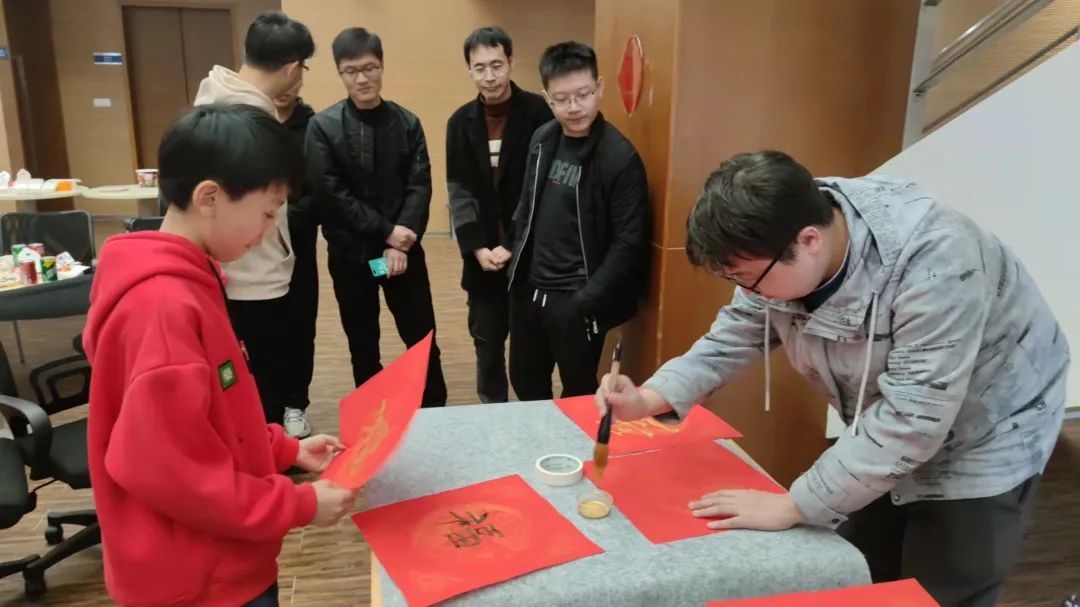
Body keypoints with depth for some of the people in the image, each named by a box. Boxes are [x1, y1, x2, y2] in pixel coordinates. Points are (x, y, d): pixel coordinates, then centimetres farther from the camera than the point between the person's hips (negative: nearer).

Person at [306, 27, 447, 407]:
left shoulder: (407, 123, 1)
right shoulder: (323, 126, -4)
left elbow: (420, 186, -4)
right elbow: (331, 193, -10)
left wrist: (400, 244, -15)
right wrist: (386, 231, -15)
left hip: (403, 248, 1)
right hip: (350, 252, 0)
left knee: (421, 337, 7)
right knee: (362, 342, 13)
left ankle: (436, 411, 24)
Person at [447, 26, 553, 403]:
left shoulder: (537, 113, -8)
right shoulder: (461, 122, 5)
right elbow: (459, 191, 3)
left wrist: (515, 245, -13)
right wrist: (478, 248, -9)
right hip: (483, 255, 3)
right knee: (487, 341, 13)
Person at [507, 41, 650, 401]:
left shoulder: (620, 157, -16)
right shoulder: (542, 139, 3)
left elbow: (629, 243, -17)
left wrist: (587, 301, -19)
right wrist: (516, 266, 10)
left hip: (575, 301, -6)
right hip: (529, 290, 6)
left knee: (578, 395, 11)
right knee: (525, 383, 20)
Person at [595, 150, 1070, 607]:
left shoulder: (932, 265, -38)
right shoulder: (779, 251, -17)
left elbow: (911, 421, -37)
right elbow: (735, 337, -8)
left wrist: (792, 506, -31)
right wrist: (649, 399, -24)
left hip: (981, 443, -6)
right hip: (880, 437, 6)